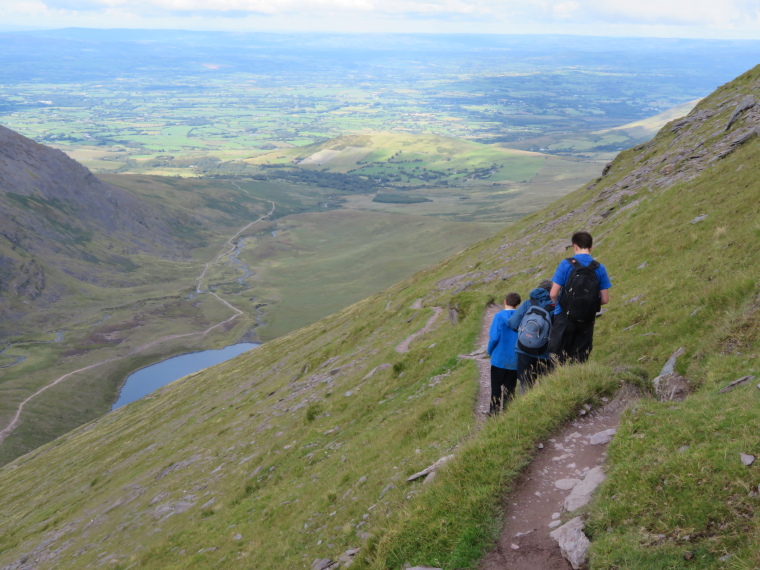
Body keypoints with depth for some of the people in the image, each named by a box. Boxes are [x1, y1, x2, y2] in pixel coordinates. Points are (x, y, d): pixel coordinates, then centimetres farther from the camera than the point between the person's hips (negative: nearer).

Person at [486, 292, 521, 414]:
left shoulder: (499, 316, -13)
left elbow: (494, 337, -16)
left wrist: (490, 351, 1)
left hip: (499, 358, -2)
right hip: (515, 360, 2)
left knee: (496, 386, 11)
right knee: (510, 386, 12)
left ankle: (494, 410, 17)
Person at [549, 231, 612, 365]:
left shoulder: (566, 264, -8)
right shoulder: (599, 268, 0)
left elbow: (553, 294, -11)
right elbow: (605, 299, 1)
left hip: (564, 318, -3)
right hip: (587, 321, 3)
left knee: (558, 358, 5)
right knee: (580, 359, 12)